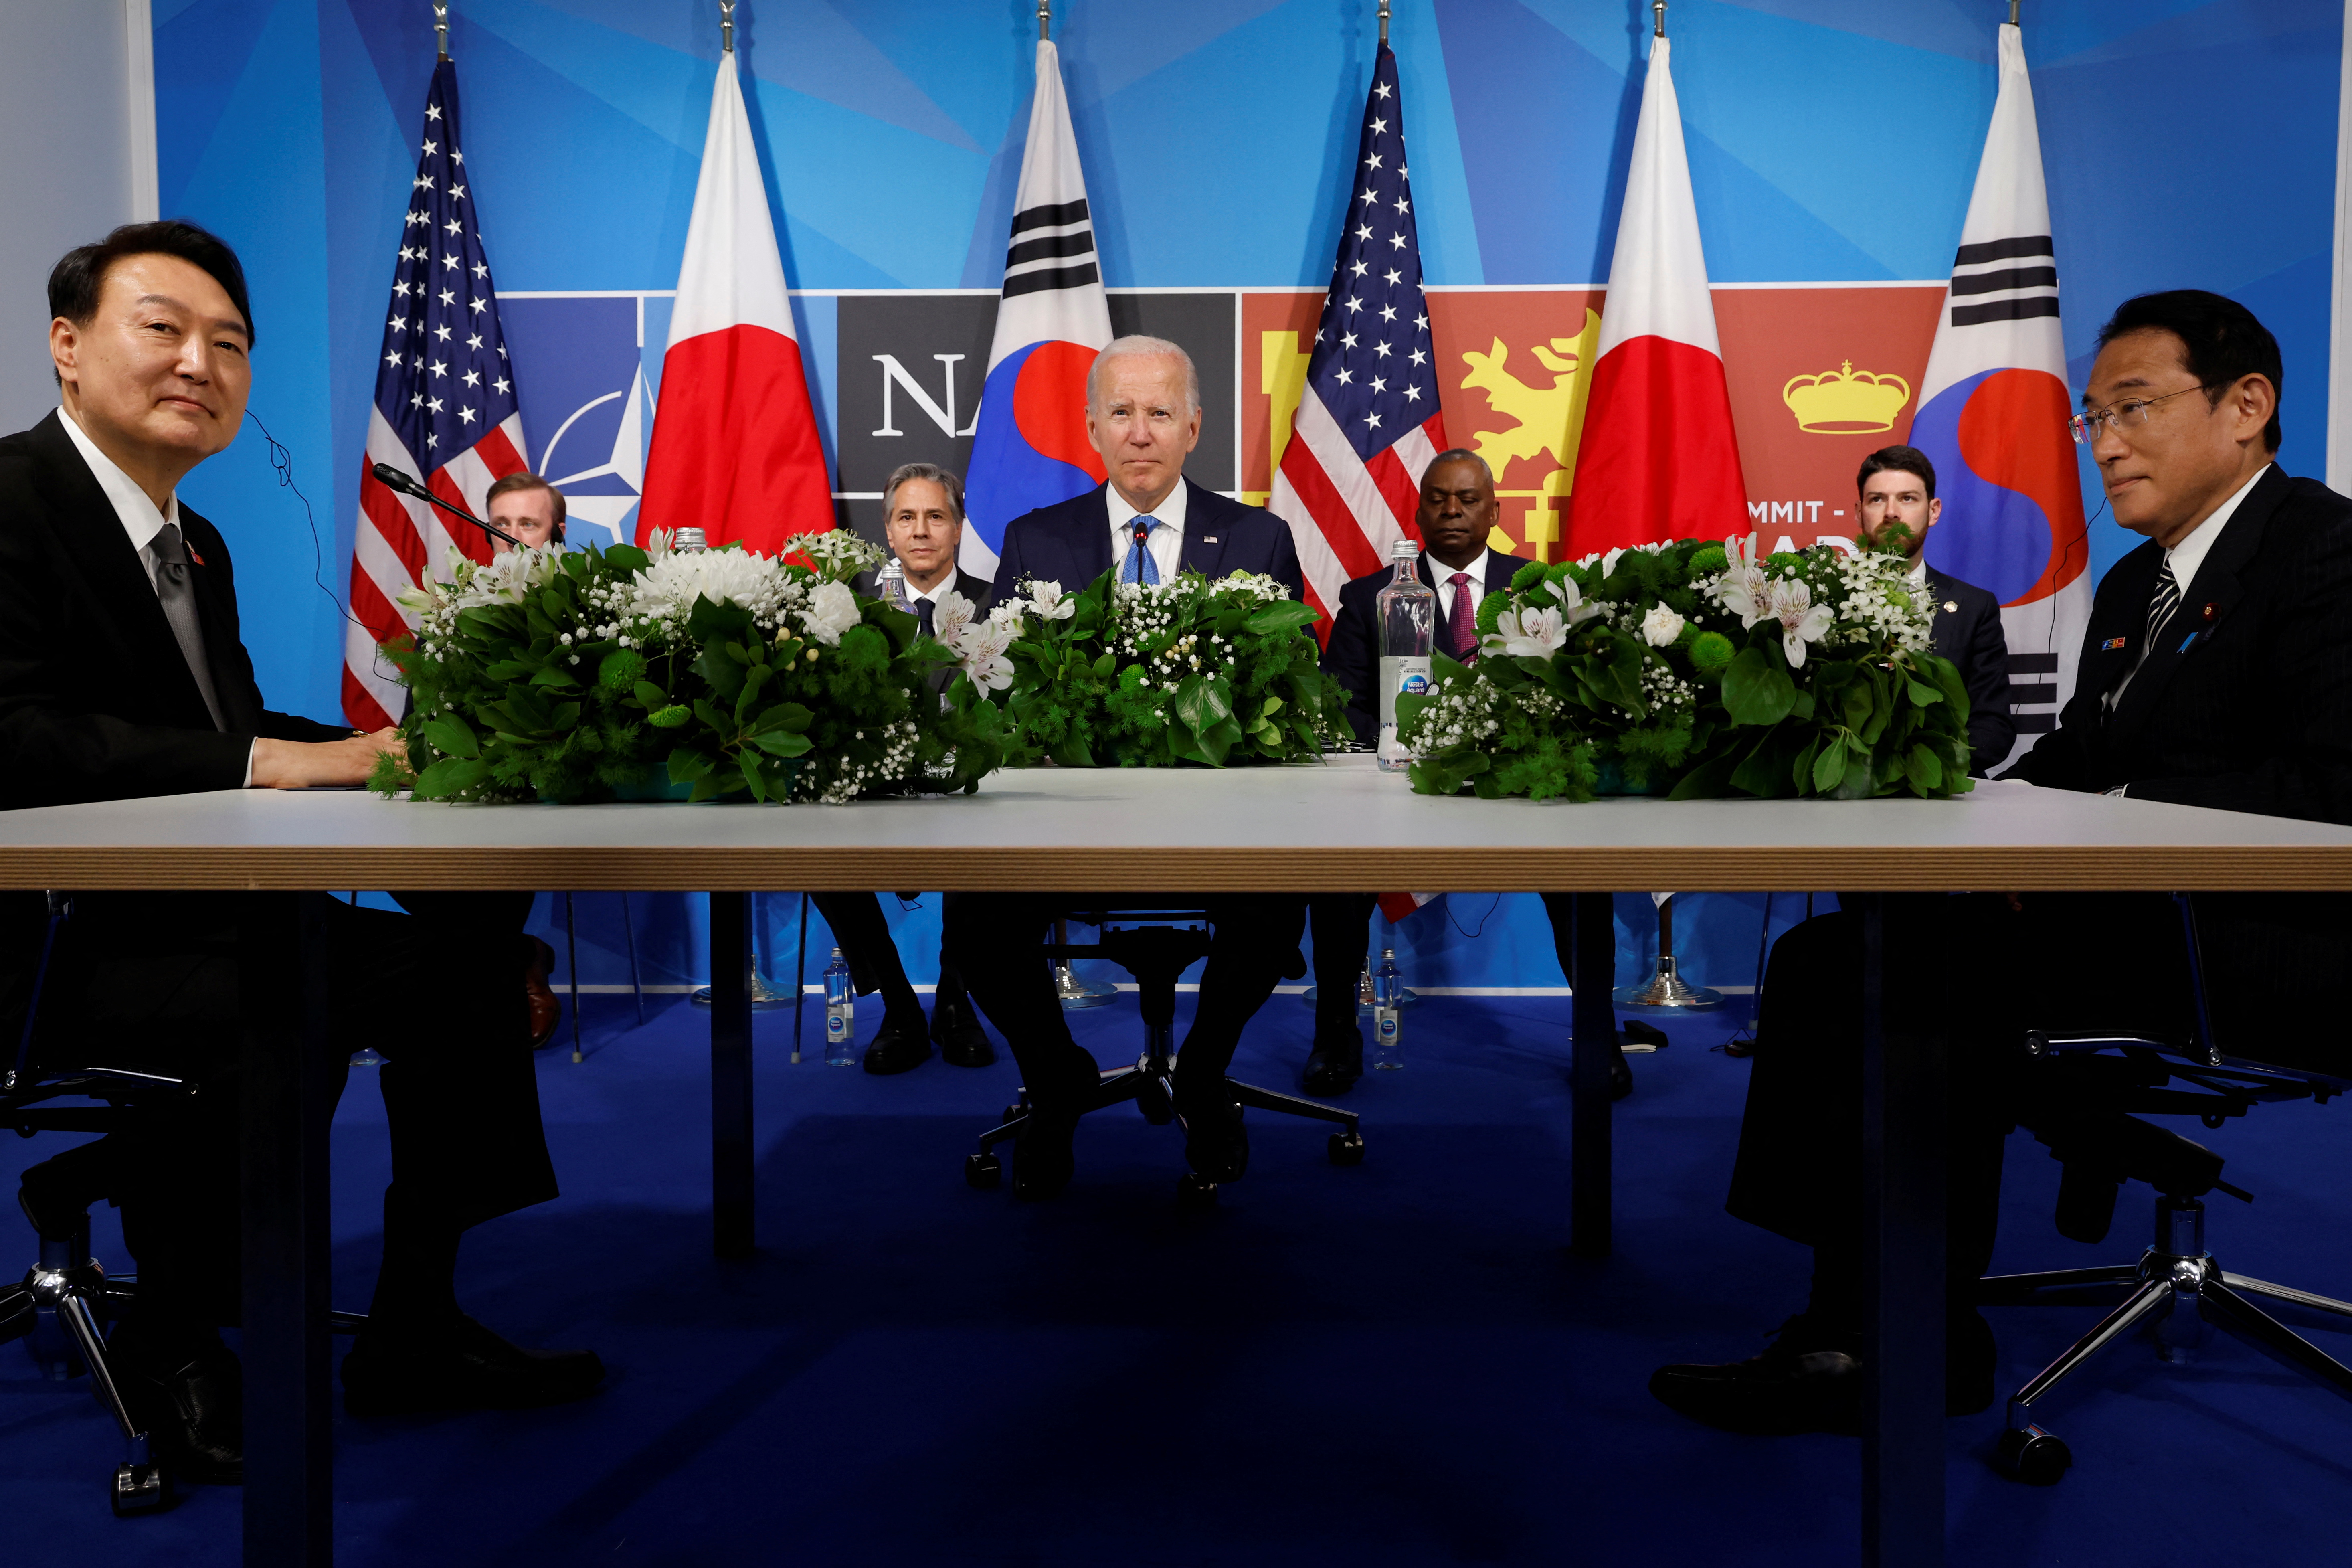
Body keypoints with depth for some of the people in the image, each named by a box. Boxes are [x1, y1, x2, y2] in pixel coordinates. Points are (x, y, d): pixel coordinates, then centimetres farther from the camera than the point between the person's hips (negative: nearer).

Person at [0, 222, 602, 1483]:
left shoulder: (197, 545, 16)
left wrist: (376, 748, -5)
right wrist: (274, 761, -26)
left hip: (175, 918, 10)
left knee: (463, 952, -1)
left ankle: (411, 1331, 8)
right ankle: (171, 1343, -5)